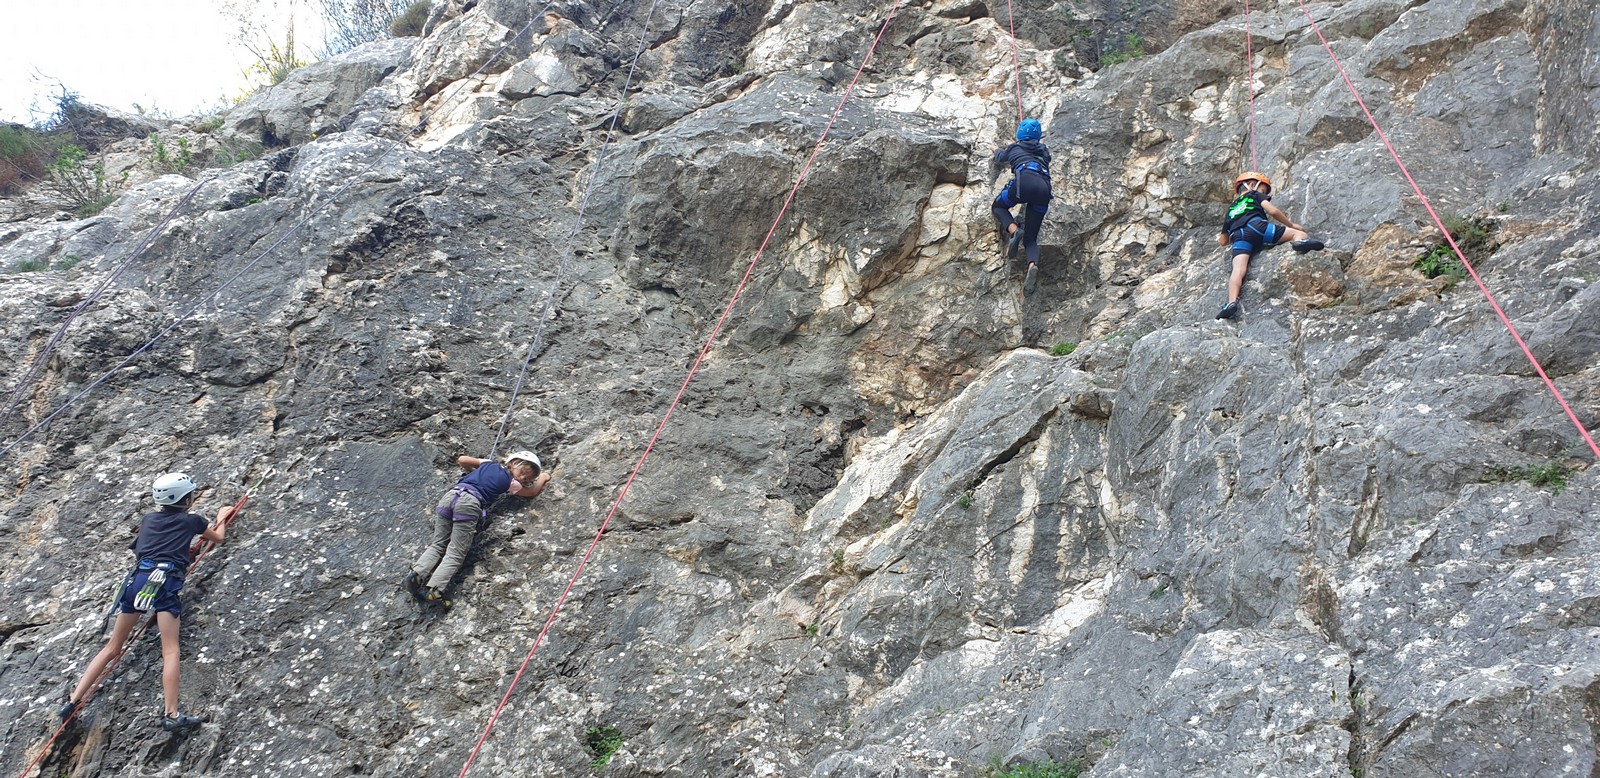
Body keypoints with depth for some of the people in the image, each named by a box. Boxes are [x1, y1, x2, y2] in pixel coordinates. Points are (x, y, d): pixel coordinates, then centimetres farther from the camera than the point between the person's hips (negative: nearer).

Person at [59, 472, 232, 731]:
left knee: (113, 647, 16)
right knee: (170, 650, -13)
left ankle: (73, 701, 12)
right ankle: (171, 715, -24)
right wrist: (222, 518, 53)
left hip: (138, 577, 5)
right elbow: (218, 537, 33)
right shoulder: (191, 520, 13)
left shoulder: (148, 519, 24)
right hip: (164, 581, -5)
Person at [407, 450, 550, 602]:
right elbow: (532, 492, 31)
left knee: (438, 545, 11)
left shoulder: (489, 464, 29)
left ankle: (417, 574, -11)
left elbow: (462, 460, 35)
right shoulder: (510, 482, 16)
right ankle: (433, 590, -25)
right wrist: (543, 478, 48)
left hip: (450, 495, 6)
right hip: (469, 502, -6)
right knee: (455, 554, -7)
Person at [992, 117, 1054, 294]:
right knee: (1031, 238, 8)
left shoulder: (1015, 147, 25)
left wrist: (997, 152, 68)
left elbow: (999, 160, 44)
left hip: (1025, 180, -3)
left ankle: (1014, 230, -6)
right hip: (1044, 187, 3)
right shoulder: (1043, 150, 32)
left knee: (999, 206, 26)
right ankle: (1033, 265, -25)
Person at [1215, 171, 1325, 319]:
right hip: (1255, 225, -3)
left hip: (1237, 236, 3)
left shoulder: (1231, 209, 40)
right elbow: (1273, 211, 12)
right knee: (1299, 233, 2)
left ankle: (1232, 302, -40)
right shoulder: (1255, 195, 29)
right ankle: (1301, 241, -34)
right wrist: (1291, 224, 24)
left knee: (1238, 270, -16)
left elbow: (1223, 241, 37)